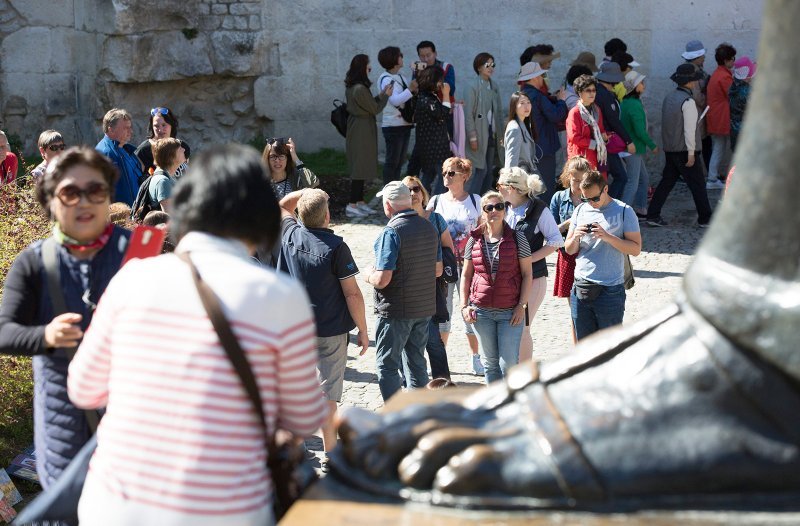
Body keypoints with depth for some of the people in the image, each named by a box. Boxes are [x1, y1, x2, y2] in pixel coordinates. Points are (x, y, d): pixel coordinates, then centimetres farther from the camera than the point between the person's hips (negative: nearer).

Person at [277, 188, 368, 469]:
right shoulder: (335, 247, -16)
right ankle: (330, 455, 9)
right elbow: (352, 293, -14)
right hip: (330, 331, -4)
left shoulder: (290, 234, -3)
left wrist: (307, 191, 14)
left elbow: (284, 205, 22)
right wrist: (363, 330, -5)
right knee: (327, 393, 1)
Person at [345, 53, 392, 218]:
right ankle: (352, 205, -3)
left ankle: (359, 202, 22)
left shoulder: (351, 87, 8)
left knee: (360, 167, 15)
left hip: (356, 129, 10)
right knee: (361, 166, -5)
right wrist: (386, 96, 0)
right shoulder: (360, 89, -22)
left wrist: (381, 95, 9)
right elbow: (375, 109, -13)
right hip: (363, 130, -10)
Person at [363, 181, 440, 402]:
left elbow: (382, 280, -22)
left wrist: (369, 275, -2)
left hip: (396, 311, -7)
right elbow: (438, 269, 14)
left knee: (387, 366, 3)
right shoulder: (429, 228, 4)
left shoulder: (391, 232, -19)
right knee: (417, 363, 17)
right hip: (424, 308, 7)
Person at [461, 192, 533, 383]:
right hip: (482, 312, 2)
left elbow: (527, 275, 0)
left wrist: (521, 305, -8)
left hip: (510, 311, -2)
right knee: (489, 362, 9)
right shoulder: (474, 240, 5)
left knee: (509, 363, -5)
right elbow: (466, 275, 11)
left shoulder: (517, 238, -1)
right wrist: (464, 305, 2)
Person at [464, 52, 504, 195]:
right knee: (481, 170, -10)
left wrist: (500, 132, 8)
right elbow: (468, 114, -12)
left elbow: (499, 111, 13)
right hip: (480, 135, -6)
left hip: (492, 134, 6)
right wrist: (472, 137, -15)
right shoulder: (473, 87, -10)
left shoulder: (494, 86, 10)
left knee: (489, 171, 9)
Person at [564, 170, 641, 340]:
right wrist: (576, 237, -9)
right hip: (580, 287, 4)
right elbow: (569, 250, 13)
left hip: (610, 290, -4)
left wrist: (607, 237, -19)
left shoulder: (624, 211, -3)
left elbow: (636, 248, -8)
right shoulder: (580, 210, 9)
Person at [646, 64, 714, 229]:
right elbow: (689, 129, -19)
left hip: (669, 148, 8)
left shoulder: (669, 97, 9)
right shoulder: (688, 101, -17)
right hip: (684, 150, -8)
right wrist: (691, 153, -16)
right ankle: (705, 218, 6)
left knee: (666, 181, 12)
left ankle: (653, 215, 10)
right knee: (697, 184, 1)